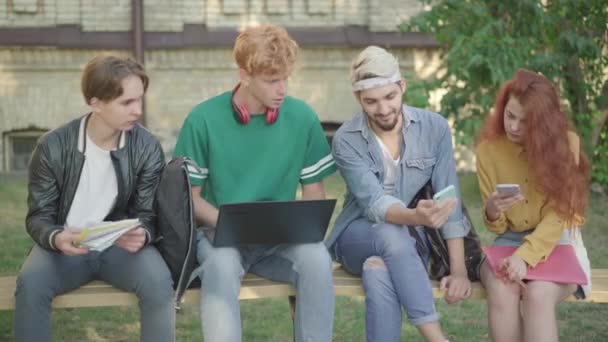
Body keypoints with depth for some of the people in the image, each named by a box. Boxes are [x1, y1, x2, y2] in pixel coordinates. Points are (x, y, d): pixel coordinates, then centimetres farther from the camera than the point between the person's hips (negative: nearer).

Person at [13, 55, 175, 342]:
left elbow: (148, 214, -2)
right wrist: (56, 238, -30)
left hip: (121, 245, 1)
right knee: (30, 283, -32)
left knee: (158, 282, -31)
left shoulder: (147, 148, -7)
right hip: (66, 246, 0)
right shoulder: (54, 147, -11)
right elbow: (39, 216, -5)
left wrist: (141, 235, -28)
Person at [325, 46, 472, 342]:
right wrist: (415, 217, -48)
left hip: (413, 240, 1)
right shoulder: (346, 140, -12)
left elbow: (450, 201, -9)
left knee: (379, 274, -36)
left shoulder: (434, 128, -7)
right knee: (392, 235, -37)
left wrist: (458, 270, -18)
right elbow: (373, 203, -26)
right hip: (359, 238, 0)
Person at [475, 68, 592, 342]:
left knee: (537, 294, -34)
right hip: (509, 241, 2)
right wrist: (492, 212, -22)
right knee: (501, 290, -32)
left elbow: (558, 213, -12)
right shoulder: (488, 149, -1)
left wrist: (526, 255, -27)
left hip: (558, 242, -2)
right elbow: (497, 227, 3)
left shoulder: (565, 143, -8)